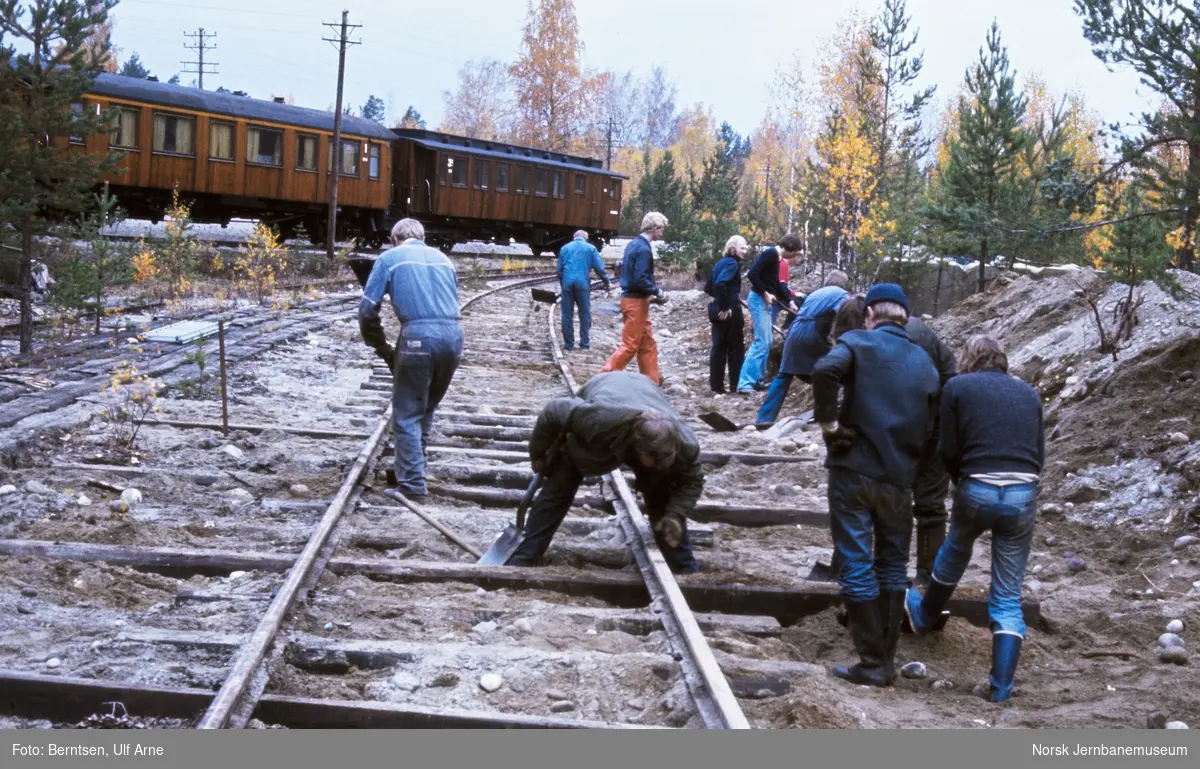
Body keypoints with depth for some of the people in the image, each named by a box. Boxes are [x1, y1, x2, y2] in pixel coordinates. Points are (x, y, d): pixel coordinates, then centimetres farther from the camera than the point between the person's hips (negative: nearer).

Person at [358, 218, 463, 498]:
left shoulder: (390, 258, 12)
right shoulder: (442, 258, 24)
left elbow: (367, 310, 6)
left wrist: (383, 349, 17)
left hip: (418, 336, -5)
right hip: (453, 335, 5)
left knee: (406, 415, 4)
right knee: (427, 409, 21)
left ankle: (412, 484, 0)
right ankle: (412, 467, 30)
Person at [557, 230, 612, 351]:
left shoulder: (565, 248, 14)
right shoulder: (590, 248, 7)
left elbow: (559, 269, 14)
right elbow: (599, 268, 3)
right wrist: (607, 283, 13)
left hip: (567, 283, 2)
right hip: (583, 283, -2)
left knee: (567, 315, 6)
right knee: (585, 314, 6)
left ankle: (568, 343, 5)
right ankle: (584, 343, 4)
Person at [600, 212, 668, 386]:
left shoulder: (634, 244, 11)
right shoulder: (644, 249, -19)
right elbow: (641, 279, -25)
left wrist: (652, 290, 14)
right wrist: (657, 291, -10)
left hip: (630, 297, 10)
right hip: (636, 301, -10)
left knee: (648, 343, 14)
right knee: (630, 345, -5)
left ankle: (652, 381, 19)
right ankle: (605, 377, -5)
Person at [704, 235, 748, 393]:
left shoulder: (720, 262, 14)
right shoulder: (732, 263, -12)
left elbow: (708, 288, 17)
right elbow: (720, 283, -28)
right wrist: (725, 306, -22)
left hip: (717, 310, 8)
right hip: (730, 311, -8)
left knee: (719, 347, 9)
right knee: (736, 348, 2)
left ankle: (716, 384, 10)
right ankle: (737, 385, 6)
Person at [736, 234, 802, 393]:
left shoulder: (776, 256, 15)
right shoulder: (771, 254, -14)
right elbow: (752, 273, -22)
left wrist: (789, 302, 16)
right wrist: (765, 294, -16)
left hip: (768, 301, 10)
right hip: (760, 300, -10)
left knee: (766, 343, 12)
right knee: (761, 342, -13)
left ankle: (757, 379, 17)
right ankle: (744, 382, -15)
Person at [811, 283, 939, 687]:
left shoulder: (858, 342, -2)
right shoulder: (924, 362, 12)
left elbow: (825, 370, -23)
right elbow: (929, 426, 11)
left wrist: (828, 421, -14)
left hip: (854, 469, -4)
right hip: (899, 477, 4)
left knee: (857, 566, 1)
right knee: (892, 565, 14)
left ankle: (872, 662, 2)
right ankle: (887, 661, 16)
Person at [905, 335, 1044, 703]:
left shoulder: (957, 387, 4)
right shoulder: (1029, 393, 14)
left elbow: (948, 451, 2)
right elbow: (1040, 455, 13)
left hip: (977, 489, -1)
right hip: (1024, 493, 2)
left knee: (954, 552, 31)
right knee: (1008, 596, 9)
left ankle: (925, 615, 53)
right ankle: (1001, 686, 8)